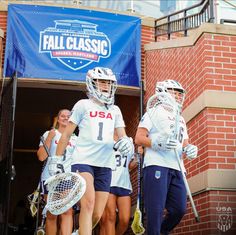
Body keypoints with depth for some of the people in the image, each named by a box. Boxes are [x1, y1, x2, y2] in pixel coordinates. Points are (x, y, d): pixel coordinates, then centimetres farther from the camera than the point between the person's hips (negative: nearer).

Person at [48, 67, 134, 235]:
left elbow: (122, 135, 12)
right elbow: (67, 134, 7)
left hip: (105, 164, 4)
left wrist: (127, 141, -12)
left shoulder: (115, 110, 17)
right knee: (88, 202, -25)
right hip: (83, 160, -4)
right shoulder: (83, 105, 6)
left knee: (97, 215, 2)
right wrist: (57, 159, 3)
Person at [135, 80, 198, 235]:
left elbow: (185, 143, 27)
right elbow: (139, 138, -3)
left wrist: (190, 148, 2)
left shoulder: (180, 119, 28)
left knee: (179, 209, 0)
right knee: (156, 210, -10)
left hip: (177, 169, 7)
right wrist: (157, 143, -21)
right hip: (157, 166, -6)